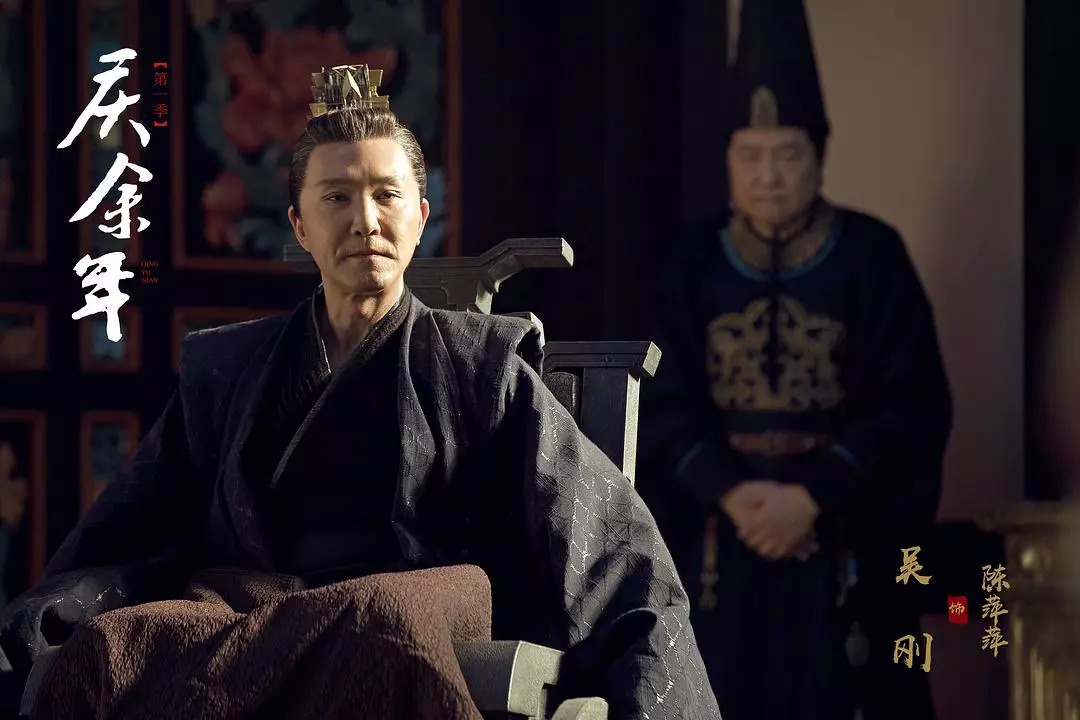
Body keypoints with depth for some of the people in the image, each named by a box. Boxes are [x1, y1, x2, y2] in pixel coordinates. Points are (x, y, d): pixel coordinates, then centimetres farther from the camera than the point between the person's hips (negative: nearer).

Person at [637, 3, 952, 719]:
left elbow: (911, 402, -6)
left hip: (845, 536, -2)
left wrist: (812, 496, -16)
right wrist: (732, 493, -15)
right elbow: (666, 403, 1)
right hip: (719, 532, 2)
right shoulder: (696, 265, 5)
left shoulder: (873, 257, -2)